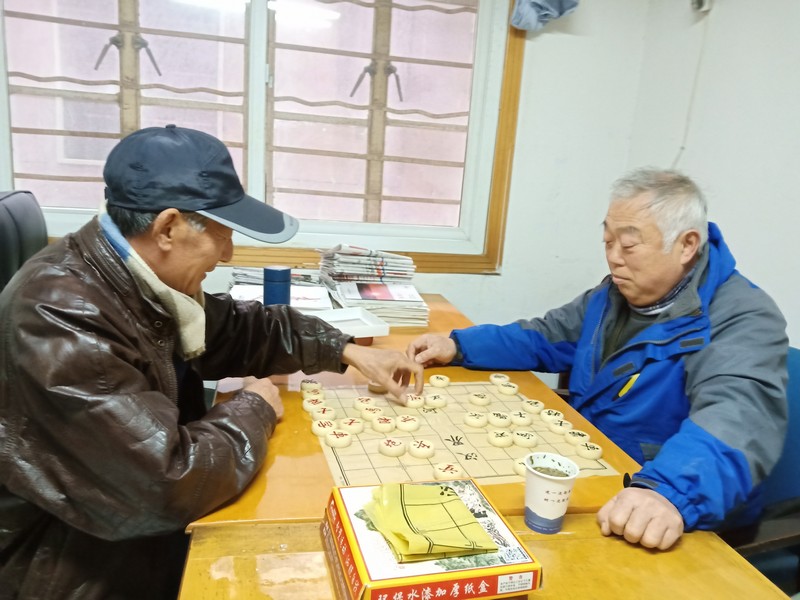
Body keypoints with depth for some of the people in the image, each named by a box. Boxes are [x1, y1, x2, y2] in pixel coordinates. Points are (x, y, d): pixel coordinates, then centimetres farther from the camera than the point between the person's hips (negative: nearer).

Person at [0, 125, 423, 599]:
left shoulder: (139, 279, -5)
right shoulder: (62, 316, -32)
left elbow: (238, 328, 10)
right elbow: (165, 485, -34)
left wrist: (347, 352, 2)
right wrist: (253, 410, -16)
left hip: (134, 520, 7)